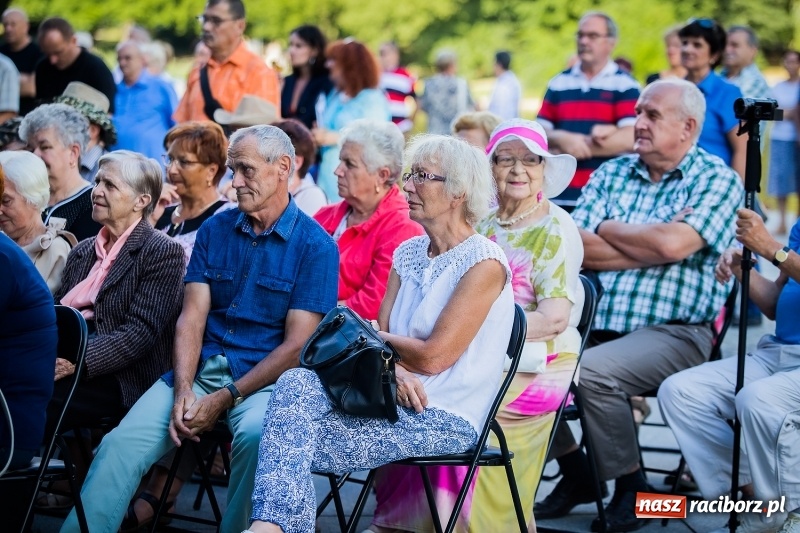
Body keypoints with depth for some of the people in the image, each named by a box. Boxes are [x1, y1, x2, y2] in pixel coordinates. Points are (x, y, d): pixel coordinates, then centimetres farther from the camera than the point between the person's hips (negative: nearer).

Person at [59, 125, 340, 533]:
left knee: (256, 436, -37)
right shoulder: (214, 231, 12)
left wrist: (225, 399, -15)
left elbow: (297, 344, -8)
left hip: (264, 378, -4)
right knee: (120, 444, -19)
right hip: (201, 369, 4)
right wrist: (183, 391, -12)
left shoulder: (315, 246, -2)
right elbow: (192, 318, 5)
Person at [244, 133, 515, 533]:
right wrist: (393, 368, -16)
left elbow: (433, 356, -16)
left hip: (444, 418, -7)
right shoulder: (408, 253, 14)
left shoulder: (483, 263, -11)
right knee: (296, 383, -23)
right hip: (392, 395, 7)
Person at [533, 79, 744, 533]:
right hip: (598, 322, 6)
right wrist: (651, 245, -8)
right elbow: (576, 248, 0)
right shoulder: (612, 173, 14)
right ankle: (576, 473, 7)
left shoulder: (717, 179, 0)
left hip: (674, 331, -6)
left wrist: (610, 231, -2)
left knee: (592, 371, -31)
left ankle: (633, 486, -6)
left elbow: (673, 244, -18)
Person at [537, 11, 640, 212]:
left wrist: (580, 146, -9)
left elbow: (630, 138, -11)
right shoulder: (559, 83, 13)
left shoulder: (625, 85, 1)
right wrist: (562, 139, -13)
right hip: (561, 196, 4)